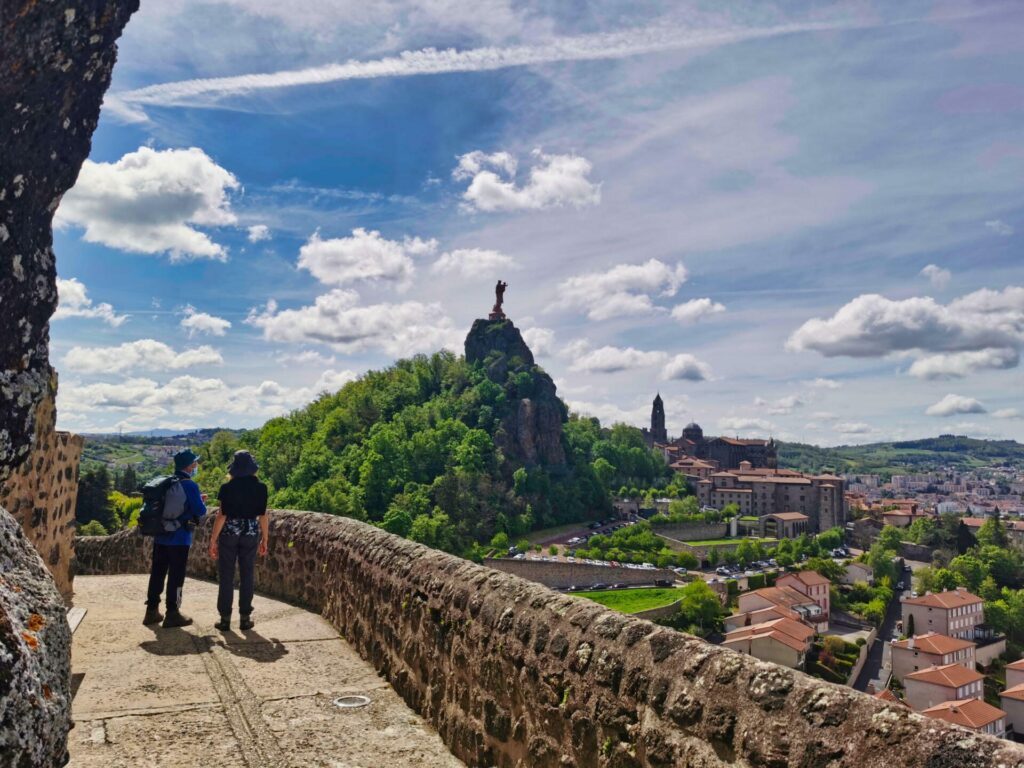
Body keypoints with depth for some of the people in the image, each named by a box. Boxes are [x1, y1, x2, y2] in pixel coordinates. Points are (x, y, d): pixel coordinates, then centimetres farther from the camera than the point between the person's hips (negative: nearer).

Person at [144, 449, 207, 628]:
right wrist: (200, 502, 7)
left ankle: (152, 611, 20)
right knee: (176, 576, 1)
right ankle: (172, 614, 6)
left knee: (157, 573, 13)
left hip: (160, 537, 7)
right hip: (179, 539, -7)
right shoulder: (190, 485, -14)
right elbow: (200, 511, -17)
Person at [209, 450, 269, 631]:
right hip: (251, 533, 2)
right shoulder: (260, 488, -2)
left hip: (229, 533, -2)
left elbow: (222, 515, -10)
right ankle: (245, 618, 11)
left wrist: (213, 540, -3)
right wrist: (265, 540, 8)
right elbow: (263, 516, -1)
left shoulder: (227, 487, -8)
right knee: (247, 576, 8)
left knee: (226, 577, 7)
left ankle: (225, 618, 8)